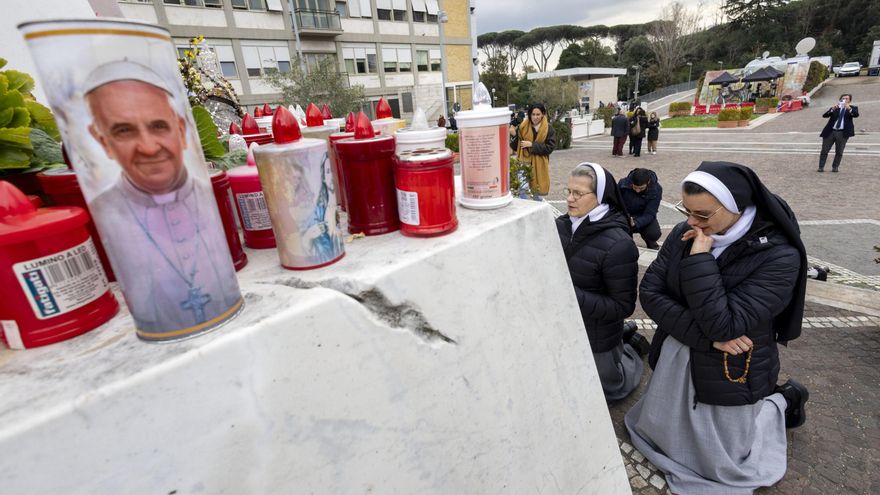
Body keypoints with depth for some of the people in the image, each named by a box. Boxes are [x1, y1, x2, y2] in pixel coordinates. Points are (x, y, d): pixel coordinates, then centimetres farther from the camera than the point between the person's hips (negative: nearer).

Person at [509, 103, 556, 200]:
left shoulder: (548, 128, -3)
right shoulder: (522, 126, 0)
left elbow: (550, 147, -9)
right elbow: (515, 147, 2)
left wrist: (532, 145, -16)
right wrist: (514, 135, -17)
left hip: (539, 165, 0)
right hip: (524, 162, 0)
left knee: (538, 193, 12)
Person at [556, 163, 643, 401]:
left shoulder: (618, 245, -27)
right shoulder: (563, 224, -11)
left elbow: (623, 306, -22)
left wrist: (573, 295, -32)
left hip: (597, 338, -5)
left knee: (609, 389, 22)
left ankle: (631, 348, 46)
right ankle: (625, 337, 44)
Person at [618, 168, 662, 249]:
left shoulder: (656, 190, -21)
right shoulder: (623, 183, -21)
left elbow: (649, 214, -24)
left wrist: (635, 223, -45)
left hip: (643, 217, 0)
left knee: (654, 234, -29)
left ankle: (649, 240, 11)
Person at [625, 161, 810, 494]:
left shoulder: (779, 256, -23)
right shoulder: (684, 234, -10)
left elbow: (722, 325, -31)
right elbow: (649, 292, -12)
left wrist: (700, 258, -31)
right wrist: (705, 335, -21)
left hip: (729, 375, -4)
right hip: (675, 361, 5)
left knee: (721, 464, 17)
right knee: (660, 434, 24)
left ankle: (782, 401, 34)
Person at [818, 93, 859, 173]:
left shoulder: (853, 108, 10)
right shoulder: (834, 108, 13)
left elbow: (856, 115, -9)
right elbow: (824, 115, -3)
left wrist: (849, 108, -25)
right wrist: (832, 109, -18)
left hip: (843, 133, 0)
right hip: (830, 132, 1)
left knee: (839, 152, 2)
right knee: (824, 151, -1)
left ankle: (835, 167, 12)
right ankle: (821, 167, 4)